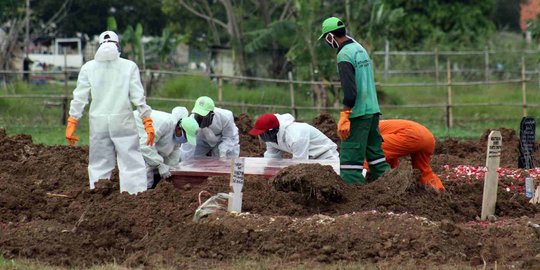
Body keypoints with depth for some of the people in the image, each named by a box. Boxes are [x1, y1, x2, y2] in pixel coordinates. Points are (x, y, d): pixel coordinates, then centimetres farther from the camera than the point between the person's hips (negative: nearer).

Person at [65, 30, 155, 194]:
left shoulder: (88, 68, 4)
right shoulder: (129, 67, 0)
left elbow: (79, 98, 3)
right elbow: (139, 97, -2)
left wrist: (71, 125, 7)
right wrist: (147, 122, 2)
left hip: (98, 122, 2)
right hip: (123, 122, -2)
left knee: (99, 164, 9)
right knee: (131, 162, -1)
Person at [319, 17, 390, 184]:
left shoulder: (344, 55, -13)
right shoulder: (360, 49, 14)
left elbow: (349, 91, -21)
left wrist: (344, 118, -20)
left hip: (358, 113, -9)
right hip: (373, 110, 9)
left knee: (350, 157, -6)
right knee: (375, 153, 15)